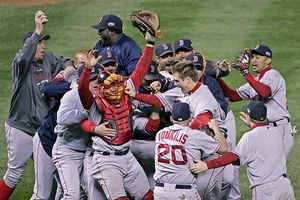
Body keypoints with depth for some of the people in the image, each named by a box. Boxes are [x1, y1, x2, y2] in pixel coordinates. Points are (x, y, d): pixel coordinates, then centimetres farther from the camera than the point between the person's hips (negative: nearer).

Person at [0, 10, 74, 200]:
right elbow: (23, 57, -39)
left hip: (44, 127, 6)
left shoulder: (48, 59, 2)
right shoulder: (21, 64, -17)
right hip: (21, 127, -6)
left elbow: (62, 61, 19)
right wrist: (38, 30, -46)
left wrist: (69, 67, -7)